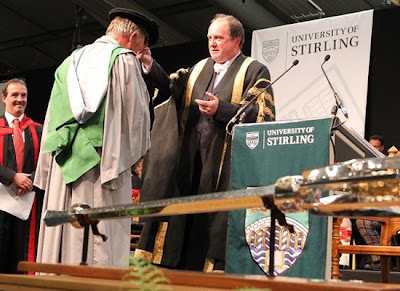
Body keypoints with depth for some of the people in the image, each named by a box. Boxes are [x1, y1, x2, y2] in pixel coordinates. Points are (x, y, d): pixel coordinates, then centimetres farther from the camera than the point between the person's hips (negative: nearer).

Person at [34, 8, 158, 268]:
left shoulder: (70, 62, 18)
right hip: (104, 165, -6)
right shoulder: (125, 60, -1)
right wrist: (133, 157, 12)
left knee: (60, 242, 7)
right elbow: (136, 113, -3)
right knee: (103, 247, -5)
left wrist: (48, 171, 18)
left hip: (63, 165, 6)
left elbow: (52, 118, 17)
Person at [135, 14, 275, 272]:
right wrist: (150, 66, -5)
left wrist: (221, 109, -18)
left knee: (217, 219, -7)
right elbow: (174, 89, 7)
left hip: (226, 162, -5)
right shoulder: (199, 69, 21)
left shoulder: (255, 71, 3)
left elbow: (265, 115, -9)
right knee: (187, 220, 5)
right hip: (190, 160, 5)